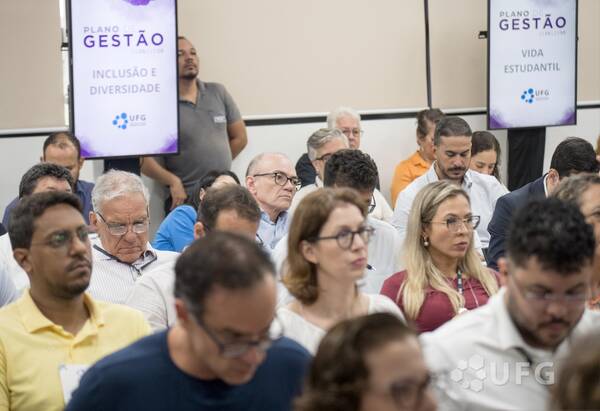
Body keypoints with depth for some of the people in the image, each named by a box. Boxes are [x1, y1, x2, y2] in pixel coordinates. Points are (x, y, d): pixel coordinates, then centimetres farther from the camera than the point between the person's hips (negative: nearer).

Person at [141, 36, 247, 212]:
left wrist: (218, 166, 11)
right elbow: (142, 157, -9)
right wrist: (172, 181, -14)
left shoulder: (218, 93, 10)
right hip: (183, 199, -4)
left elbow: (240, 138, 17)